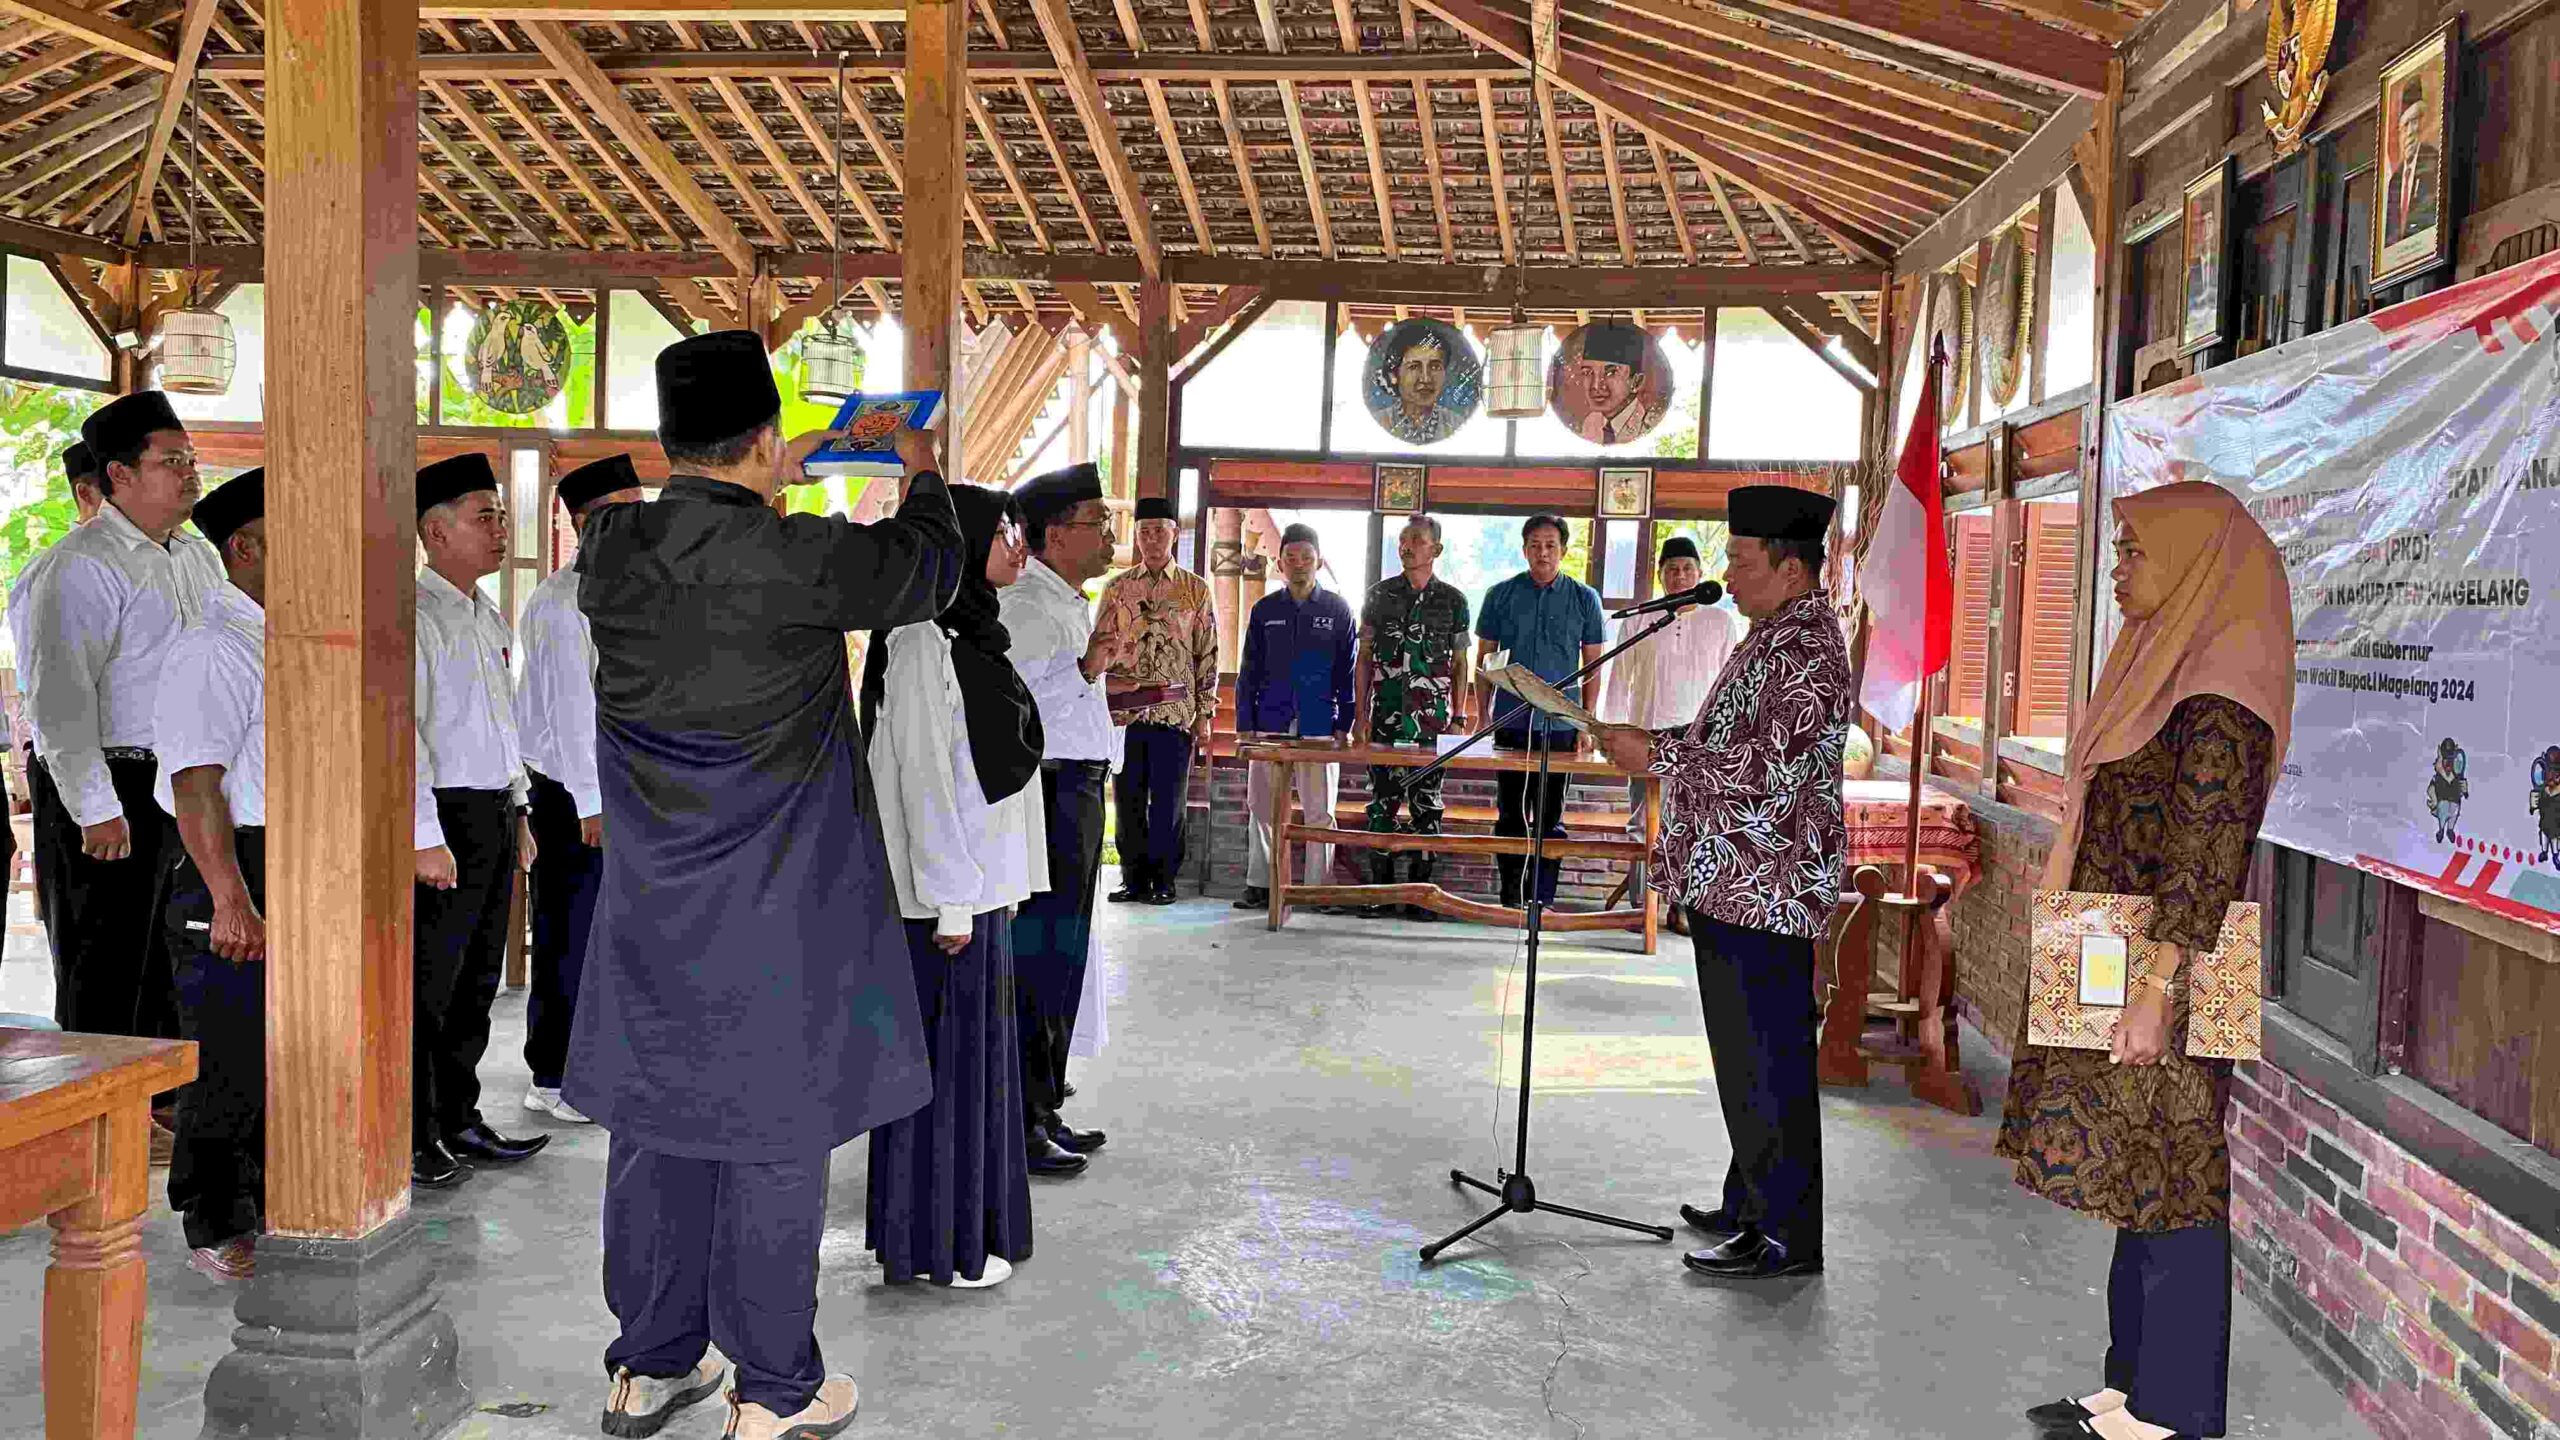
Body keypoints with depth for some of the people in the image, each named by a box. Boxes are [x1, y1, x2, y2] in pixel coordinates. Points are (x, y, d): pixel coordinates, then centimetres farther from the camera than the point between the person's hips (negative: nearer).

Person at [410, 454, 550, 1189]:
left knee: (477, 978, 15)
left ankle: (458, 1120, 25)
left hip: (495, 813, 9)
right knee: (427, 983, -2)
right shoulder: (416, 615, -13)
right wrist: (425, 837, -22)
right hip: (447, 817, -9)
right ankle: (409, 1138, 8)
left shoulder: (487, 617, 16)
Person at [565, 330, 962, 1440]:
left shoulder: (609, 548, -3)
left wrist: (761, 490, 32)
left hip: (652, 913, 6)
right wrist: (922, 474, 18)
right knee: (773, 1141, 5)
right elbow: (928, 568, -1)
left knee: (656, 1129, 15)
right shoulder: (802, 558, -18)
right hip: (776, 921, -5)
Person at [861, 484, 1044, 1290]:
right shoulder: (922, 640, -15)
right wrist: (952, 903, -18)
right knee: (944, 1051, 0)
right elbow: (924, 778, -18)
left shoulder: (971, 634, 13)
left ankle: (963, 1223, 26)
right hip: (947, 888, -9)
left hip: (980, 878, 9)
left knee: (976, 1045, 15)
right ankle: (934, 1242, 11)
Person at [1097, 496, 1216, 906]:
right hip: (1124, 710, 2)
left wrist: (1204, 715, 0)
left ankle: (1163, 879, 12)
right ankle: (1133, 877, 15)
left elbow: (1208, 656, 4)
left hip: (1175, 713, -2)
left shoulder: (1195, 589, 5)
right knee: (1128, 798, 5)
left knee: (1168, 799, 1)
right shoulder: (1116, 588, 10)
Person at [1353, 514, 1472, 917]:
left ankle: (1421, 890, 9)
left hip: (1431, 720, 0)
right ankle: (1379, 888, 9)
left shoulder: (1453, 600, 5)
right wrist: (1359, 714, 2)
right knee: (1382, 800, 1)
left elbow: (1460, 665, 8)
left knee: (1426, 804, 2)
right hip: (1385, 716, 1)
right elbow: (1365, 657, 8)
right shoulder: (1380, 594, 7)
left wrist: (1458, 718, 1)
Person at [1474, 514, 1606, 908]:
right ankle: (1511, 901, 15)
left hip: (1560, 725, -1)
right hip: (1510, 723, 1)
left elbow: (1593, 665, 6)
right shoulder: (1501, 595, 5)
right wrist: (1482, 716, 3)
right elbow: (1484, 660, 9)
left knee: (1550, 817, 4)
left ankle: (1543, 902, 10)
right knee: (1510, 815, 6)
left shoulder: (1584, 598, 4)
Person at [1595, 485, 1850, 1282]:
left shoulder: (1806, 651, -18)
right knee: (1748, 1055, 18)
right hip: (1735, 884, 11)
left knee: (1766, 1061, -3)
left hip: (1764, 890, -11)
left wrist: (1658, 755, -18)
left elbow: (1771, 774, -25)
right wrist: (1654, 739, 12)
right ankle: (1750, 1206, 30)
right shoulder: (1777, 637, 16)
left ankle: (1786, 1236, 7)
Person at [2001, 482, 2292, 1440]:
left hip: (2165, 982, -10)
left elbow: (2205, 853, -21)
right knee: (2146, 1184, 15)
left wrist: (2156, 989, -24)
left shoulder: (2218, 695, -16)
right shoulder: (2173, 672, 15)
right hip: (2120, 971, 10)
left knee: (2167, 1190, -1)